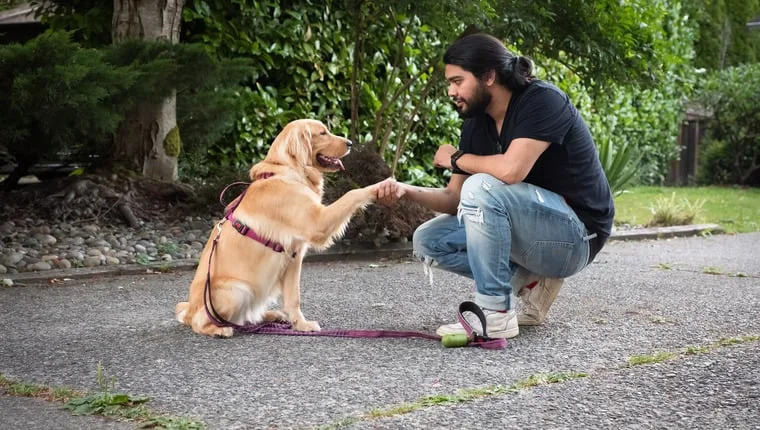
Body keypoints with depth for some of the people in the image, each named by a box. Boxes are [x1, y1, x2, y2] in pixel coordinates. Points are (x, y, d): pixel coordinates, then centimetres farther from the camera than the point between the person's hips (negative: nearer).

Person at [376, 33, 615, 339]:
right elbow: (454, 198, 6)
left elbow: (511, 170, -33)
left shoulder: (543, 101, -18)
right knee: (427, 241, 0)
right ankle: (531, 282, 2)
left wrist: (457, 159, -14)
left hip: (577, 236, -9)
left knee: (481, 186, -30)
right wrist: (407, 191, -13)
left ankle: (495, 315, -23)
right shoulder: (475, 125, 5)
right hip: (534, 233, 9)